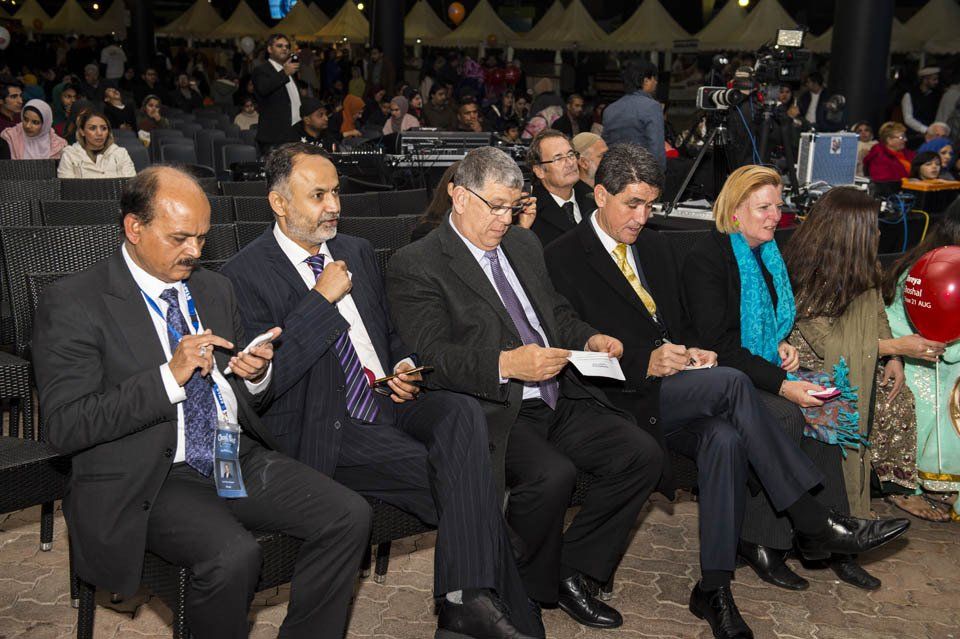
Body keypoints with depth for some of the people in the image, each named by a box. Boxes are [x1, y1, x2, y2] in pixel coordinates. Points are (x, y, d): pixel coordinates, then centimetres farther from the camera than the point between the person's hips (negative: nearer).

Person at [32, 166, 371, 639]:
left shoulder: (214, 289, 14)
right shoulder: (74, 304, -5)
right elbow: (64, 426, -14)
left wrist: (257, 374, -2)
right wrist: (170, 376, -22)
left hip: (240, 457, 6)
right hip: (148, 481, -6)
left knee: (350, 515, -13)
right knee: (234, 555, -32)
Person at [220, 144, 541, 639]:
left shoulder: (357, 251, 18)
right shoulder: (245, 274, -4)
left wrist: (403, 366, 4)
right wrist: (321, 300, -16)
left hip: (388, 401, 6)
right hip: (322, 428, -6)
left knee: (462, 412, -28)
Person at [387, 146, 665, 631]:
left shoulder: (523, 244, 19)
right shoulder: (415, 266, -4)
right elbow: (433, 356, -14)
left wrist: (589, 339, 5)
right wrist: (506, 364, -28)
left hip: (559, 400, 7)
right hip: (494, 412, -7)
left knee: (642, 454, -11)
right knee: (552, 474, -32)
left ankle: (571, 571, 4)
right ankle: (528, 592, -3)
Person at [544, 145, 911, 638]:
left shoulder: (656, 247, 19)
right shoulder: (562, 258, -3)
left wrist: (695, 351, 0)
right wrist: (644, 362, -20)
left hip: (677, 396, 6)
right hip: (623, 396, -5)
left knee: (725, 438, -28)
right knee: (730, 381, -29)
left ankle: (713, 588, -20)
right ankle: (810, 519, -20)